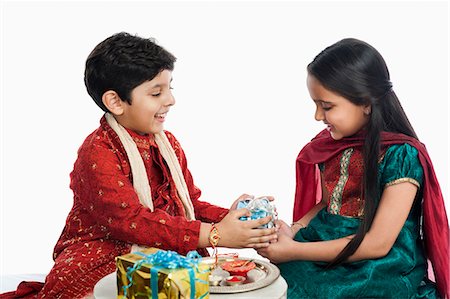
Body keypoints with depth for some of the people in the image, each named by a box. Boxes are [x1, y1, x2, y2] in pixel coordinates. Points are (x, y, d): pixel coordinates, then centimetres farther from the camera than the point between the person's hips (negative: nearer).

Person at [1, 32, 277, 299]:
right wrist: (215, 235, -31)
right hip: (101, 257, -5)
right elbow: (131, 221, -26)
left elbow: (190, 203, 8)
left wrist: (227, 217, -15)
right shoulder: (97, 152, -17)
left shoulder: (168, 143, 8)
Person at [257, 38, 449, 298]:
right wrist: (296, 228, -4)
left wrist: (293, 251, -16)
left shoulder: (402, 154, -14)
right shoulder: (333, 143, 4)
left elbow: (377, 244, -16)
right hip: (327, 255, 6)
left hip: (382, 274, -6)